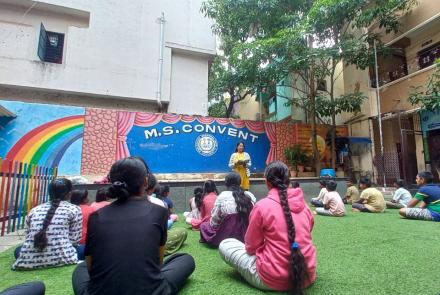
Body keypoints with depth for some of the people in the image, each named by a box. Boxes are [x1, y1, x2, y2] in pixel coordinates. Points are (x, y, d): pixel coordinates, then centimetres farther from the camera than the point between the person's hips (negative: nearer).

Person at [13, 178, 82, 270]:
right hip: (59, 258, -3)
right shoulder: (74, 209, 1)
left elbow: (28, 237, 16)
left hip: (29, 260, 4)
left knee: (18, 250, 36)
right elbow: (75, 240, 0)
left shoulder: (35, 210, 14)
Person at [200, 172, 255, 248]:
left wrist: (211, 224, 15)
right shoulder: (250, 196, 0)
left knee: (203, 225, 18)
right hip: (245, 237, 4)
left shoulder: (223, 196, -11)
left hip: (226, 236, -4)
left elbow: (214, 221, -6)